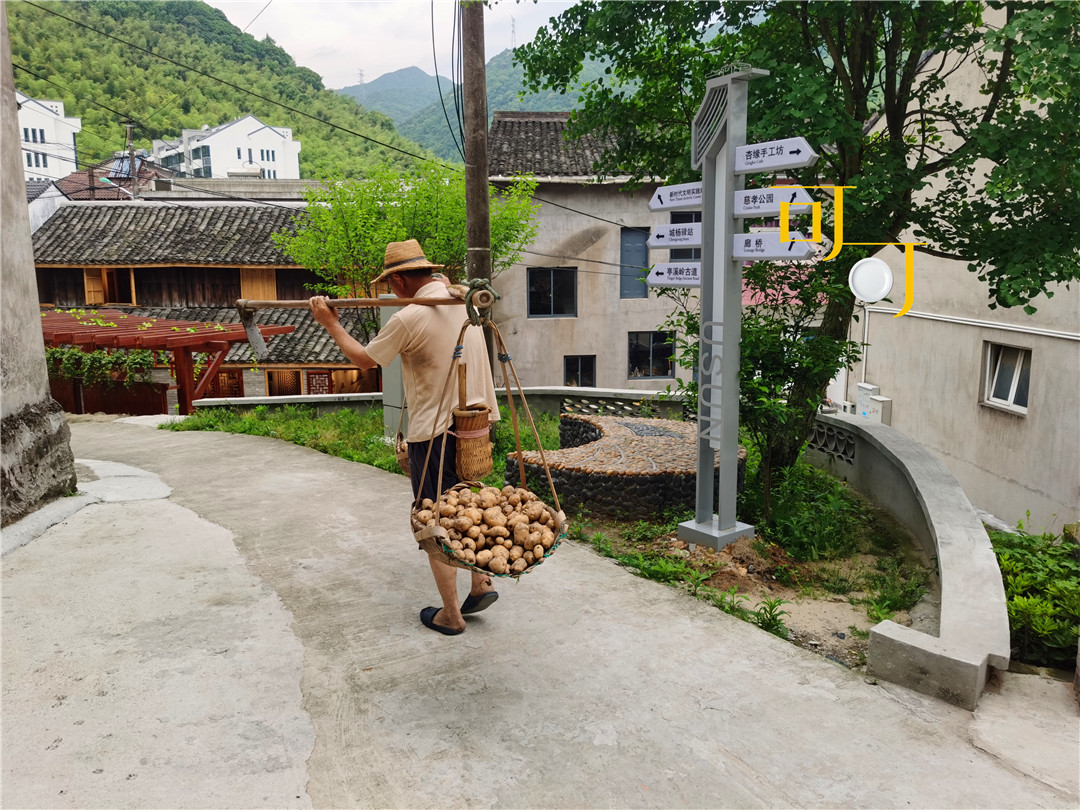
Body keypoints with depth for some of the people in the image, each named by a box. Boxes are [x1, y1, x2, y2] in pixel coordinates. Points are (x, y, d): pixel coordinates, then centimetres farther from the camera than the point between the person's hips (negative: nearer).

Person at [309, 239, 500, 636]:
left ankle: (451, 614, 16)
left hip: (433, 432, -7)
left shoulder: (410, 318, -17)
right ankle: (480, 583, 23)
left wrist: (330, 323, 12)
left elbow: (364, 358, -1)